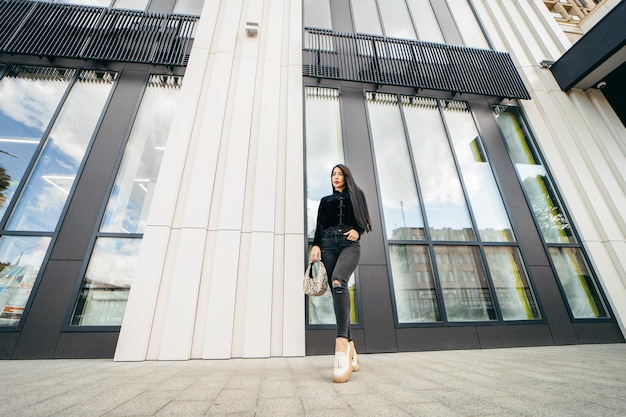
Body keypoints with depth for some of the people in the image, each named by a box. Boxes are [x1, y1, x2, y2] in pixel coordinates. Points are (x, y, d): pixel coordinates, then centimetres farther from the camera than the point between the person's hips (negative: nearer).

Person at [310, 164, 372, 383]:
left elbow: (364, 219, 14)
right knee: (337, 292, -6)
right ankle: (350, 350, 2)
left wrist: (357, 230, -7)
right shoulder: (325, 201, 26)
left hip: (349, 243, -3)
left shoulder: (356, 195, 21)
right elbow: (319, 226, 16)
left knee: (338, 282, -31)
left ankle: (341, 345, -38)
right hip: (328, 244, 3)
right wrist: (316, 245, -1)